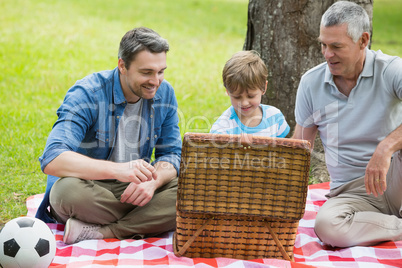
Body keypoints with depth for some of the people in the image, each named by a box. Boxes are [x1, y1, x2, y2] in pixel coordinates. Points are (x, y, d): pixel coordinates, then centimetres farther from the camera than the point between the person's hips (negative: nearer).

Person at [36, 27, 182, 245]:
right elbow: (52, 160, -31)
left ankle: (98, 231, -27)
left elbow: (171, 154, 2)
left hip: (133, 189, 5)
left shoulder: (165, 93, -2)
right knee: (69, 190, -39)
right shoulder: (86, 94, -19)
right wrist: (118, 169, -44)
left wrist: (153, 181, -24)